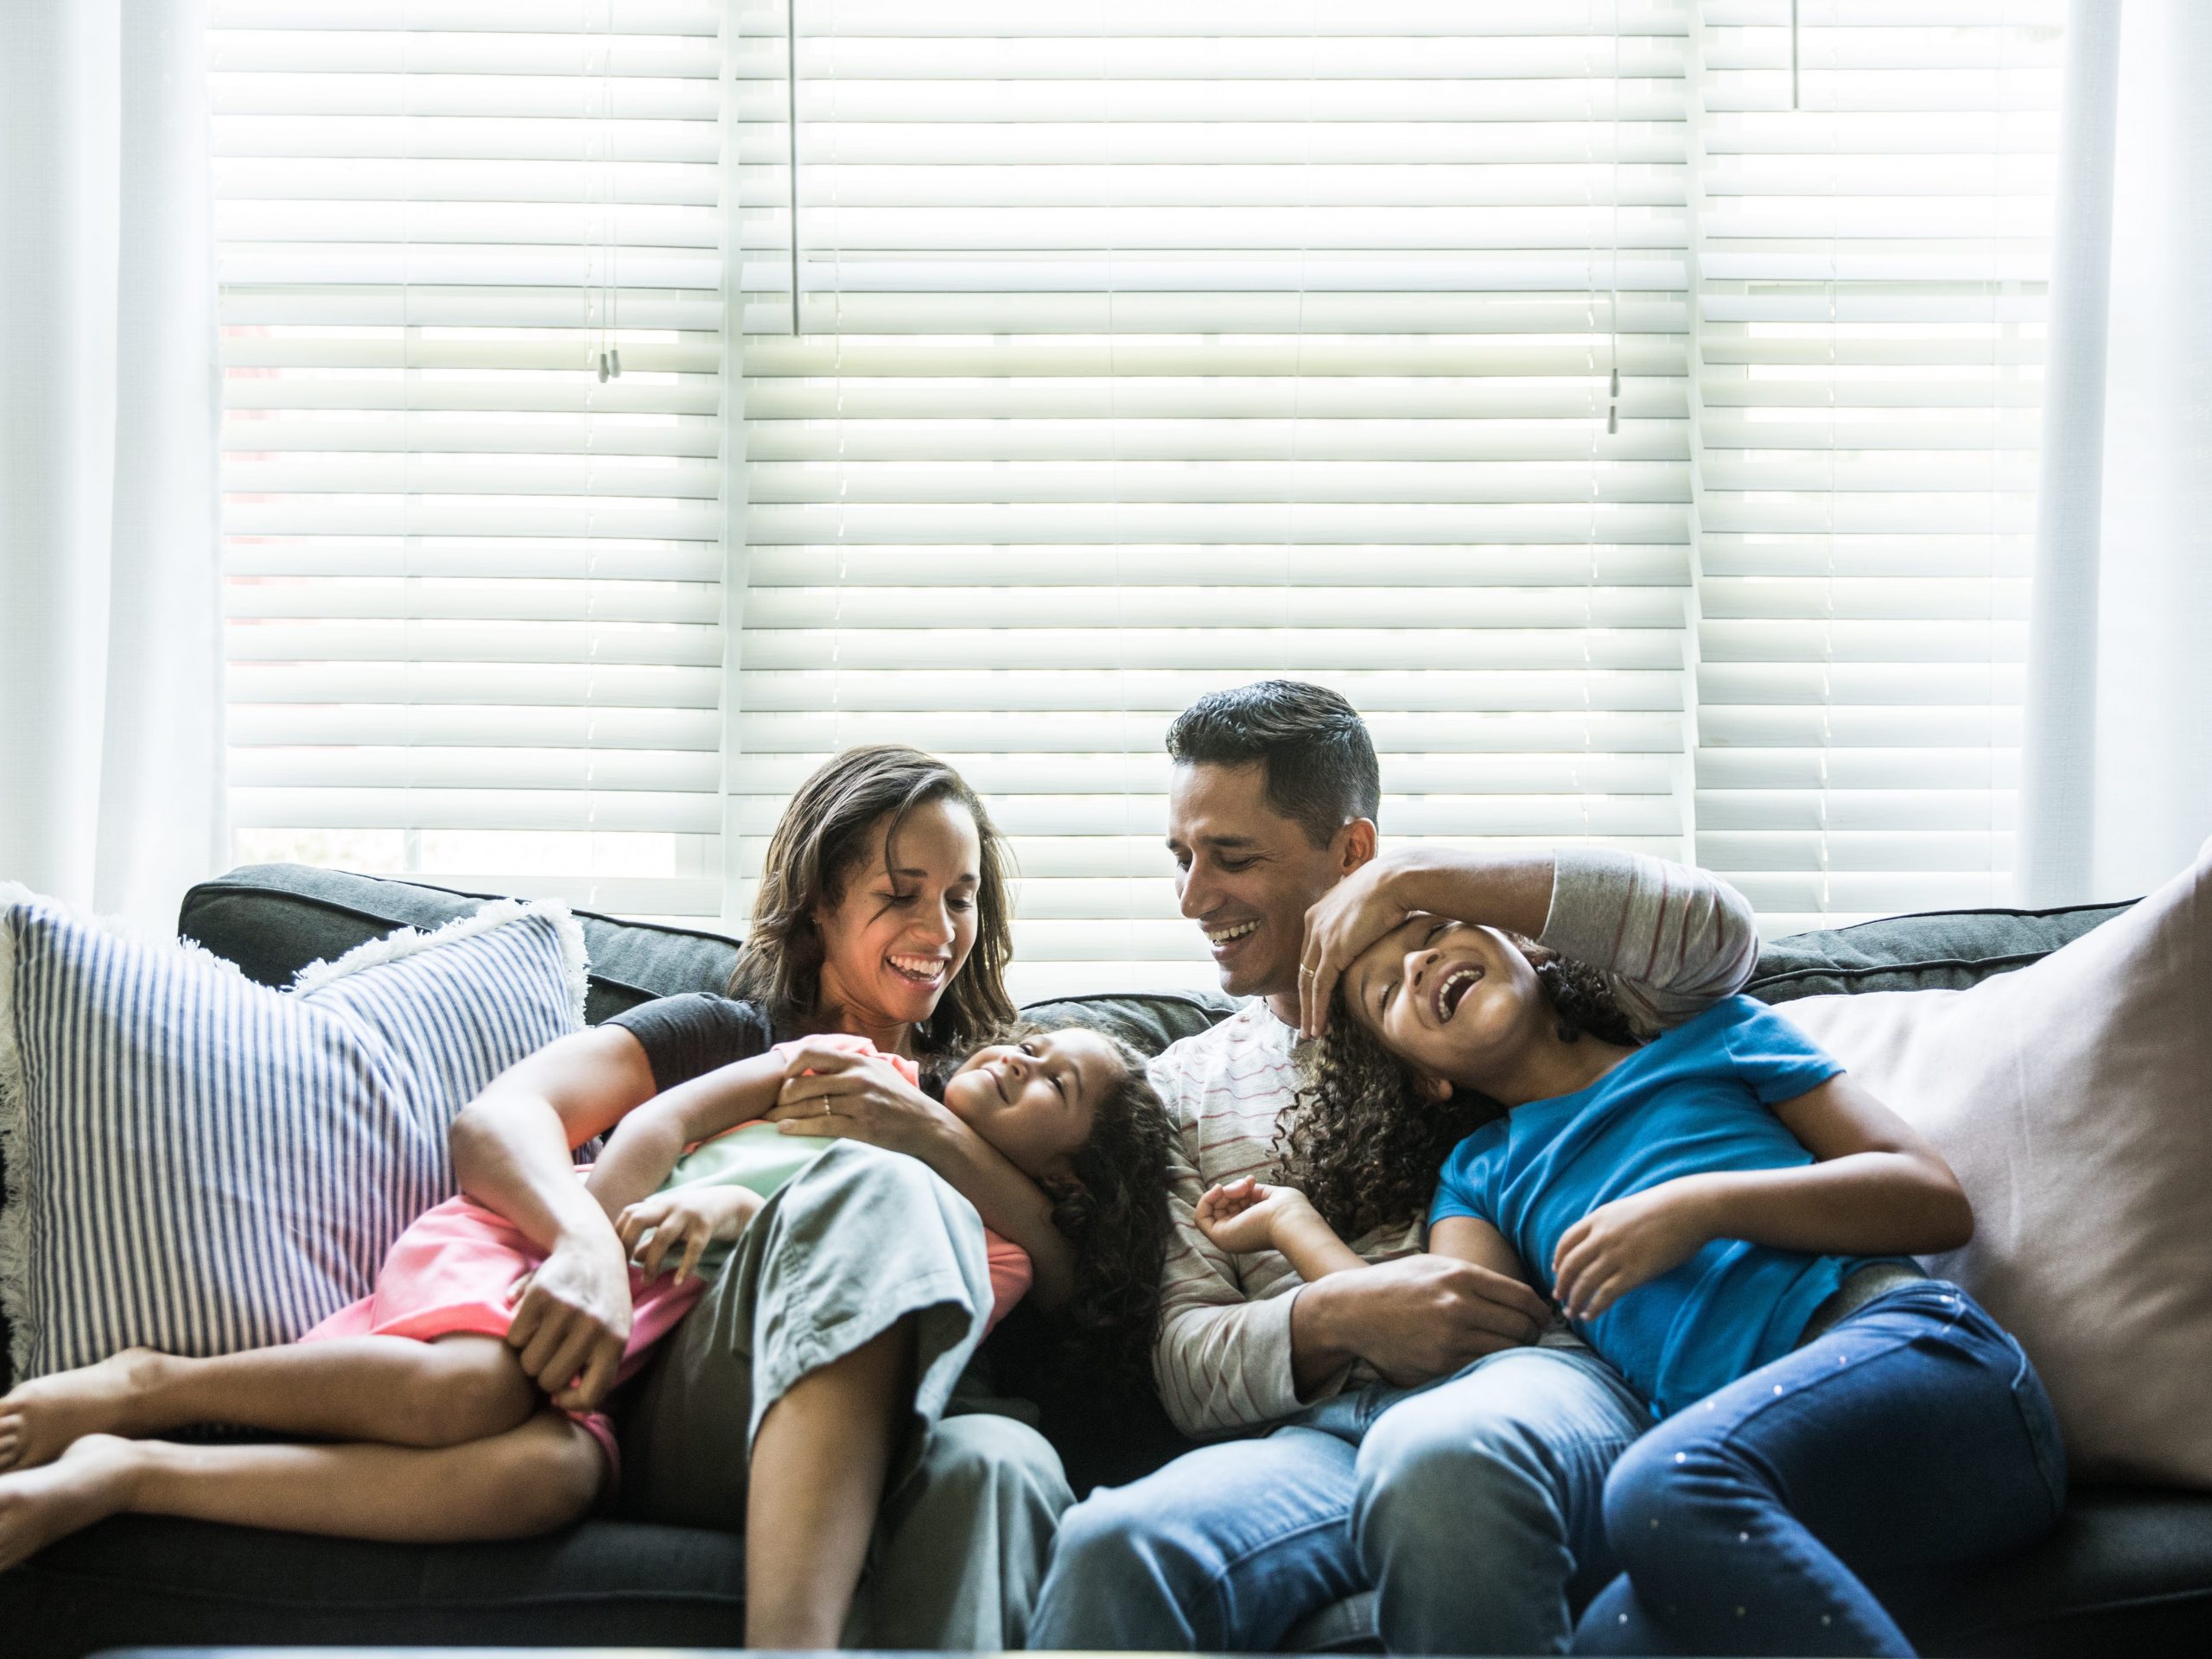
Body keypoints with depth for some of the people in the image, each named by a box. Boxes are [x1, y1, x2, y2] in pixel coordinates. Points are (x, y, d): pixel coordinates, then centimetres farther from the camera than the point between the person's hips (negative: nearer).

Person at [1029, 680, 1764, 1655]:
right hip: (1313, 1433, 1)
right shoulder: (1186, 1086, 26)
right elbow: (1186, 1368, 16)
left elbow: (1715, 936, -1)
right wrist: (1335, 1317, -8)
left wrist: (1411, 880, 0)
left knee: (1437, 1458, -41)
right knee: (1109, 1552, -35)